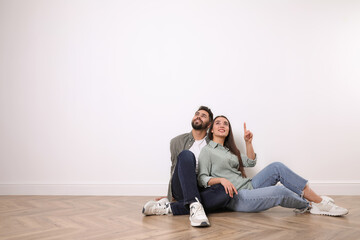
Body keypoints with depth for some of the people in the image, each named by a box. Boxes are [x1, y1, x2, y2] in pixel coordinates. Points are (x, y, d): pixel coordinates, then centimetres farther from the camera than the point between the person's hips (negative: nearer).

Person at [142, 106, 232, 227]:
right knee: (186, 155, -28)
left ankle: (169, 208, -34)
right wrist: (170, 196, 15)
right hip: (182, 189, -1)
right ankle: (195, 206, -45)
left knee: (225, 191, -33)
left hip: (202, 192, 1)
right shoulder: (177, 141, 13)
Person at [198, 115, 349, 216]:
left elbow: (250, 162, 20)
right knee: (278, 191, -29)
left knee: (277, 167, -11)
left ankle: (319, 200, -8)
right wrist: (221, 179, -27)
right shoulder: (207, 151, -3)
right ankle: (309, 206, 1)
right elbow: (202, 179, -10)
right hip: (235, 197, -8)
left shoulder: (229, 149, 22)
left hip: (249, 186, 8)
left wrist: (248, 142, 7)